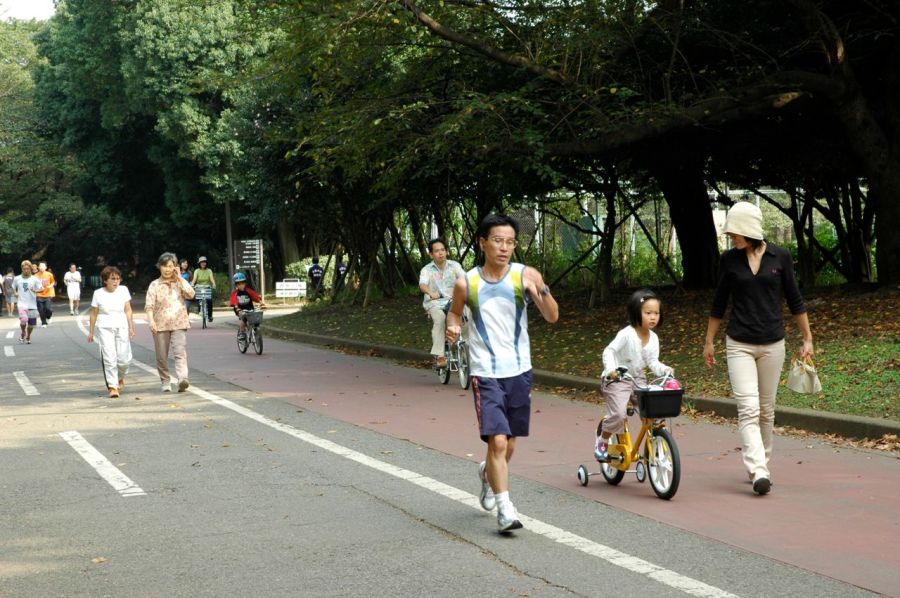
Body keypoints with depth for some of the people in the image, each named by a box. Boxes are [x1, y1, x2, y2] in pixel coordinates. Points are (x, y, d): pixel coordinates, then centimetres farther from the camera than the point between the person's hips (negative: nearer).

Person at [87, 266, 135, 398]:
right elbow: (94, 314, 6)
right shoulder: (98, 294, -1)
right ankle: (112, 386, -2)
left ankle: (120, 377, 29)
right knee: (109, 358, -9)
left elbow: (128, 310, 4)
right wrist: (91, 332, 7)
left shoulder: (123, 290, 2)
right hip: (105, 328, -1)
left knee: (124, 358, -2)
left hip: (122, 327, 1)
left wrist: (131, 327, -1)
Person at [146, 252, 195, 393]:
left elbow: (190, 294, -8)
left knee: (180, 352, -18)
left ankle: (182, 379, -31)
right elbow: (149, 305, -3)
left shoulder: (180, 283, 10)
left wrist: (179, 278, -5)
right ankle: (165, 382, 20)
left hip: (179, 323, -1)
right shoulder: (155, 285, 6)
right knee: (162, 356, 5)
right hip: (160, 324, 1)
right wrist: (151, 320, -19)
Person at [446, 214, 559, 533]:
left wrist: (542, 291, -30)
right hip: (486, 373, -2)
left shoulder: (524, 275, -6)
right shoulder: (466, 283, -5)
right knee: (497, 441, -15)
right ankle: (505, 508, -6)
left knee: (509, 444, 16)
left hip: (519, 372, 2)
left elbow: (552, 317, -11)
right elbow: (455, 312, 14)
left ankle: (488, 473, 47)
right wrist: (453, 327, -9)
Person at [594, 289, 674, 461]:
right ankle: (602, 441, 4)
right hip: (617, 380, -6)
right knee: (618, 414, -21)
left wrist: (665, 370, -19)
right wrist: (611, 369, -35)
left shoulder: (653, 338, 1)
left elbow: (653, 362, 1)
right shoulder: (626, 334, -18)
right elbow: (609, 351, -19)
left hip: (638, 379, 6)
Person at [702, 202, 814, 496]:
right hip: (739, 344, -1)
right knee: (748, 409, -13)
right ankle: (758, 472, -20)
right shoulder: (729, 260, 0)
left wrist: (807, 339, 7)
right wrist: (709, 341, 13)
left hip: (772, 344, 1)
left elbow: (794, 300, 6)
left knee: (766, 410, 10)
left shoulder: (780, 257, -2)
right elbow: (719, 303, 10)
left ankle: (761, 464, 26)